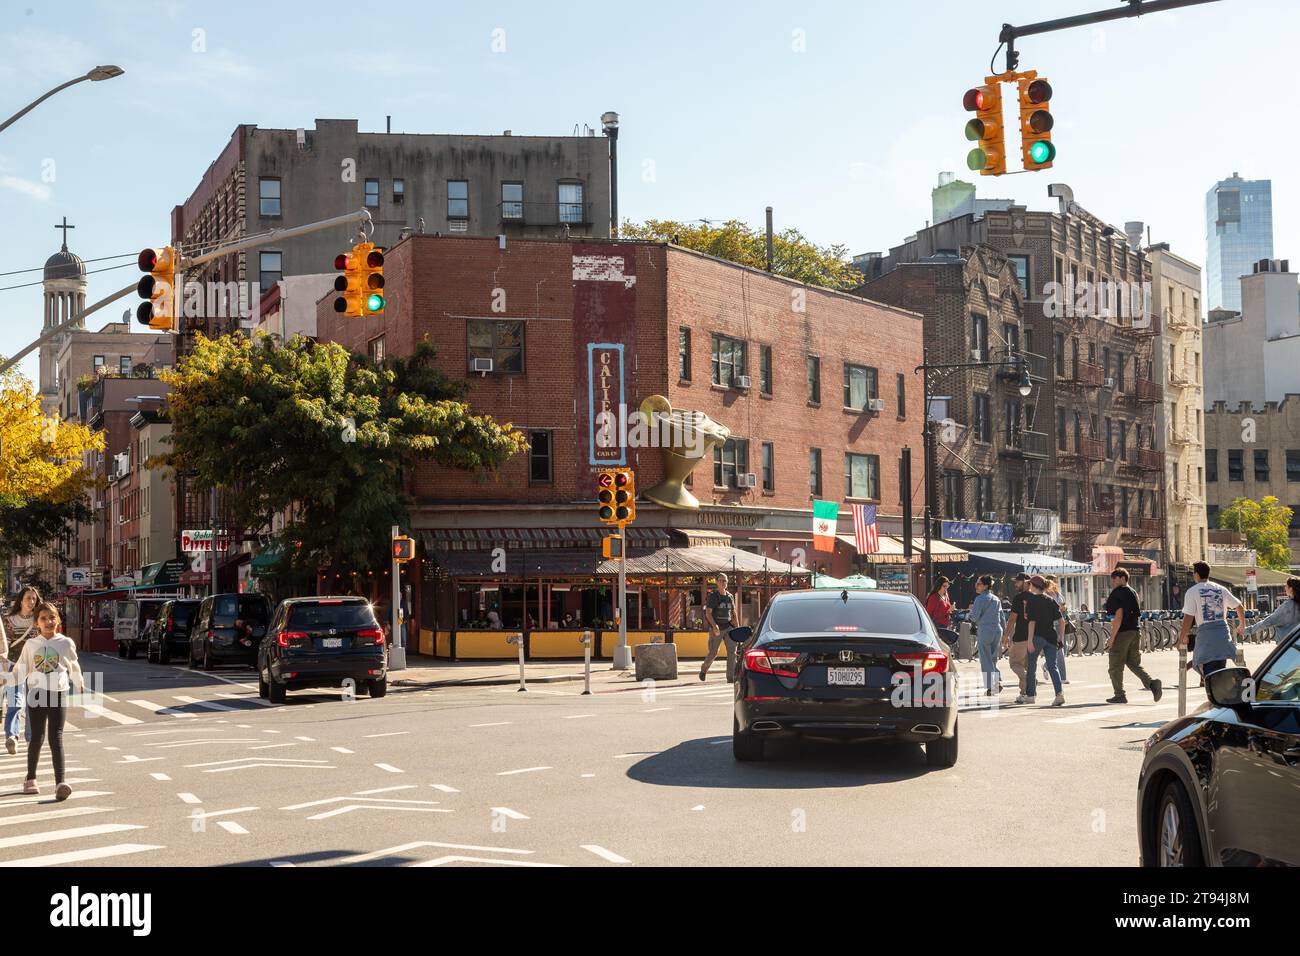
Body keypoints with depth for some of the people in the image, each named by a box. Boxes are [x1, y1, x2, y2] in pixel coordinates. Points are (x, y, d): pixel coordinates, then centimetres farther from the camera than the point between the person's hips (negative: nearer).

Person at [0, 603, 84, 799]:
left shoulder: (66, 643, 4)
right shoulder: (31, 645, 6)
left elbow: (74, 668, 19)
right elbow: (20, 673, 6)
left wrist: (81, 686, 32)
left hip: (58, 695, -1)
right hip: (37, 694, 1)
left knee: (56, 739, -9)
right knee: (37, 738, 10)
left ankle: (60, 783, -17)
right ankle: (30, 779, 27)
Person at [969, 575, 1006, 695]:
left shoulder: (980, 599, -10)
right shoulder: (996, 599, 12)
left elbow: (974, 617, -13)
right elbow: (1002, 618, 16)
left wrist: (971, 608, 6)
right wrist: (1004, 633, 23)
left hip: (985, 631, -6)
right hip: (997, 630, 6)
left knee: (986, 660, 0)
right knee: (993, 658, 16)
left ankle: (990, 687, -1)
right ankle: (998, 681, 1)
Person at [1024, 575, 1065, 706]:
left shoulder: (1032, 600, -8)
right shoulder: (1051, 601, 9)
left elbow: (1032, 622, -14)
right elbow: (1061, 620, 5)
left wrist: (1030, 640, -14)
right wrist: (1061, 637, 11)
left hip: (1037, 636, -5)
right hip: (1051, 636, 5)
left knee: (1031, 666, 9)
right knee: (1052, 666, 3)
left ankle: (1030, 695, 16)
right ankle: (1059, 693, -14)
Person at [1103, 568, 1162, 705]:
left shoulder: (1117, 593, -11)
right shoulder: (1133, 592, 15)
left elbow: (1118, 617, -18)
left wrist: (1112, 637, -17)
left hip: (1122, 633, -8)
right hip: (1135, 632, 8)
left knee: (1116, 666, 3)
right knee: (1134, 663, 14)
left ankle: (1120, 695, 6)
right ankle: (1152, 683, -6)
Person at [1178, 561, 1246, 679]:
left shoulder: (1192, 591, -2)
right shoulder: (1220, 589, 13)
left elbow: (1188, 617, -8)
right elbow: (1239, 607, 19)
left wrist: (1182, 637, 2)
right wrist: (1242, 626, 34)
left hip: (1205, 633, -5)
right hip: (1223, 631, 5)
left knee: (1210, 675, -5)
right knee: (1221, 672, 13)